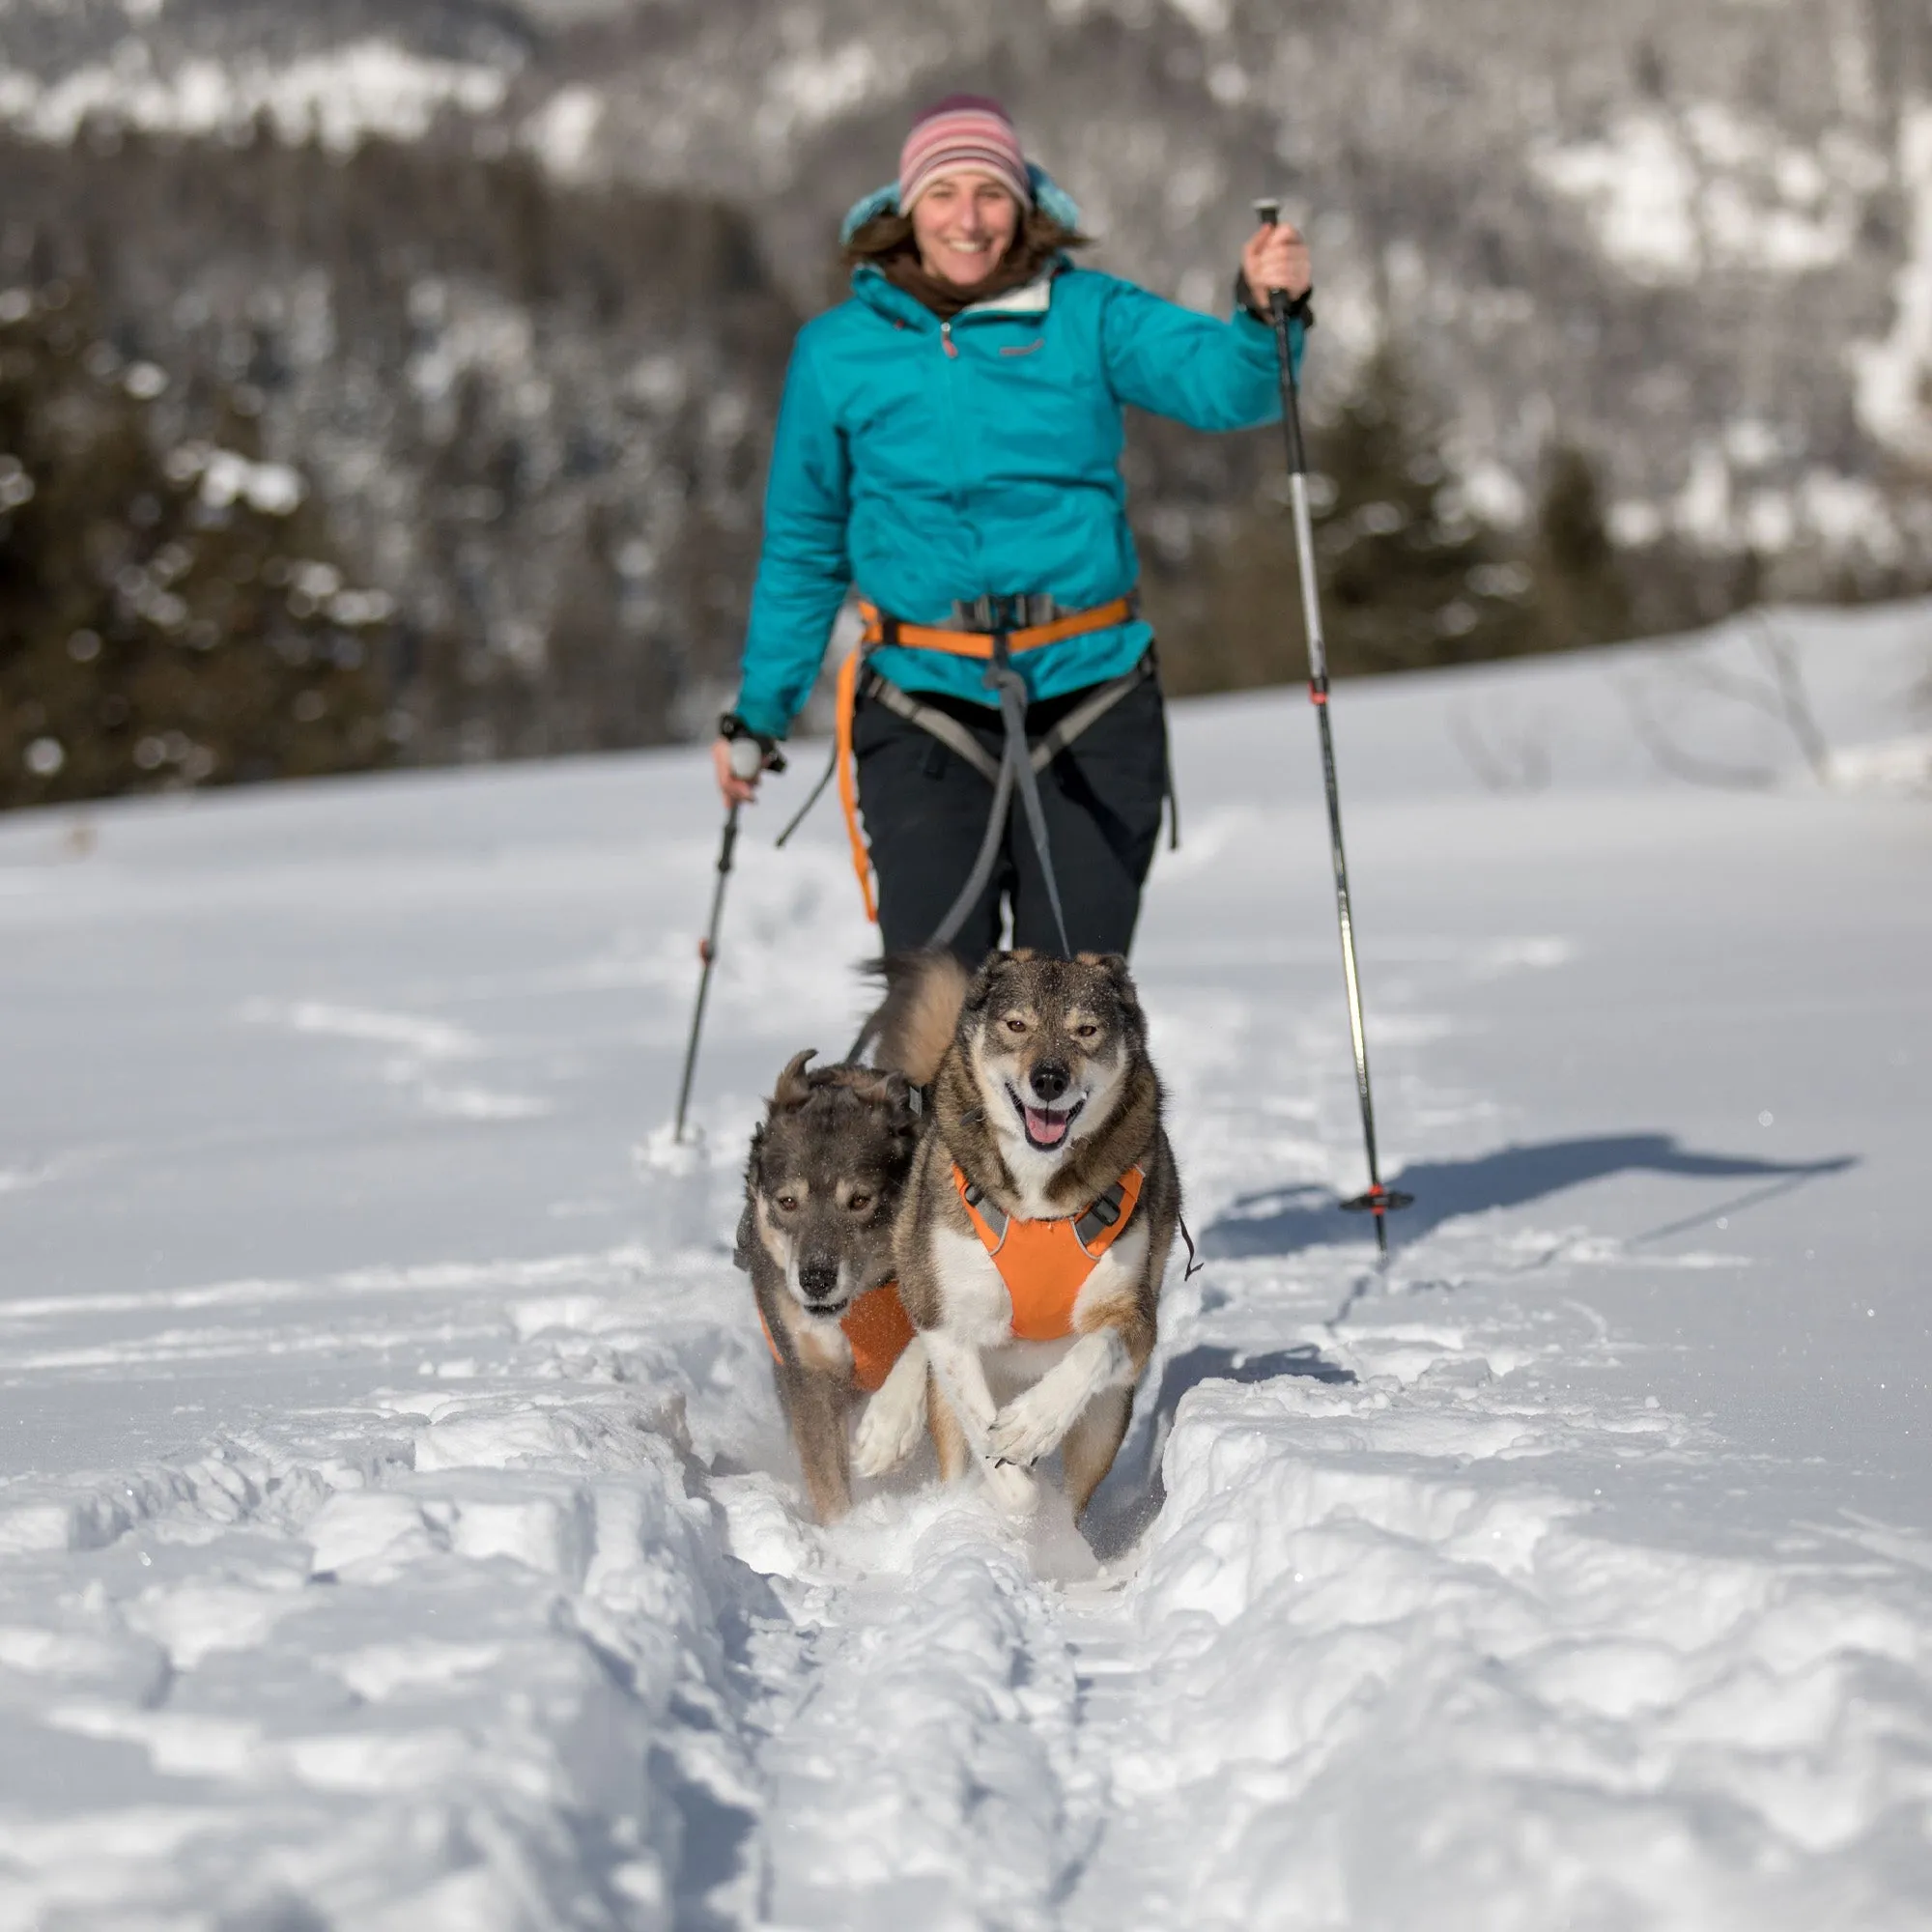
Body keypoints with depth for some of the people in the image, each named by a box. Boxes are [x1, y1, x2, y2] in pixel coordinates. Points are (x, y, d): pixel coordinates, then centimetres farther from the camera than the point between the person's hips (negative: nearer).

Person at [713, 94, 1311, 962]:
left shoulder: (1089, 317, 3)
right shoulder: (837, 351, 6)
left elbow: (1222, 380, -11)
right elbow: (802, 548, 15)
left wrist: (1267, 313, -32)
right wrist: (756, 712, 17)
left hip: (1090, 704, 0)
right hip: (925, 711, 0)